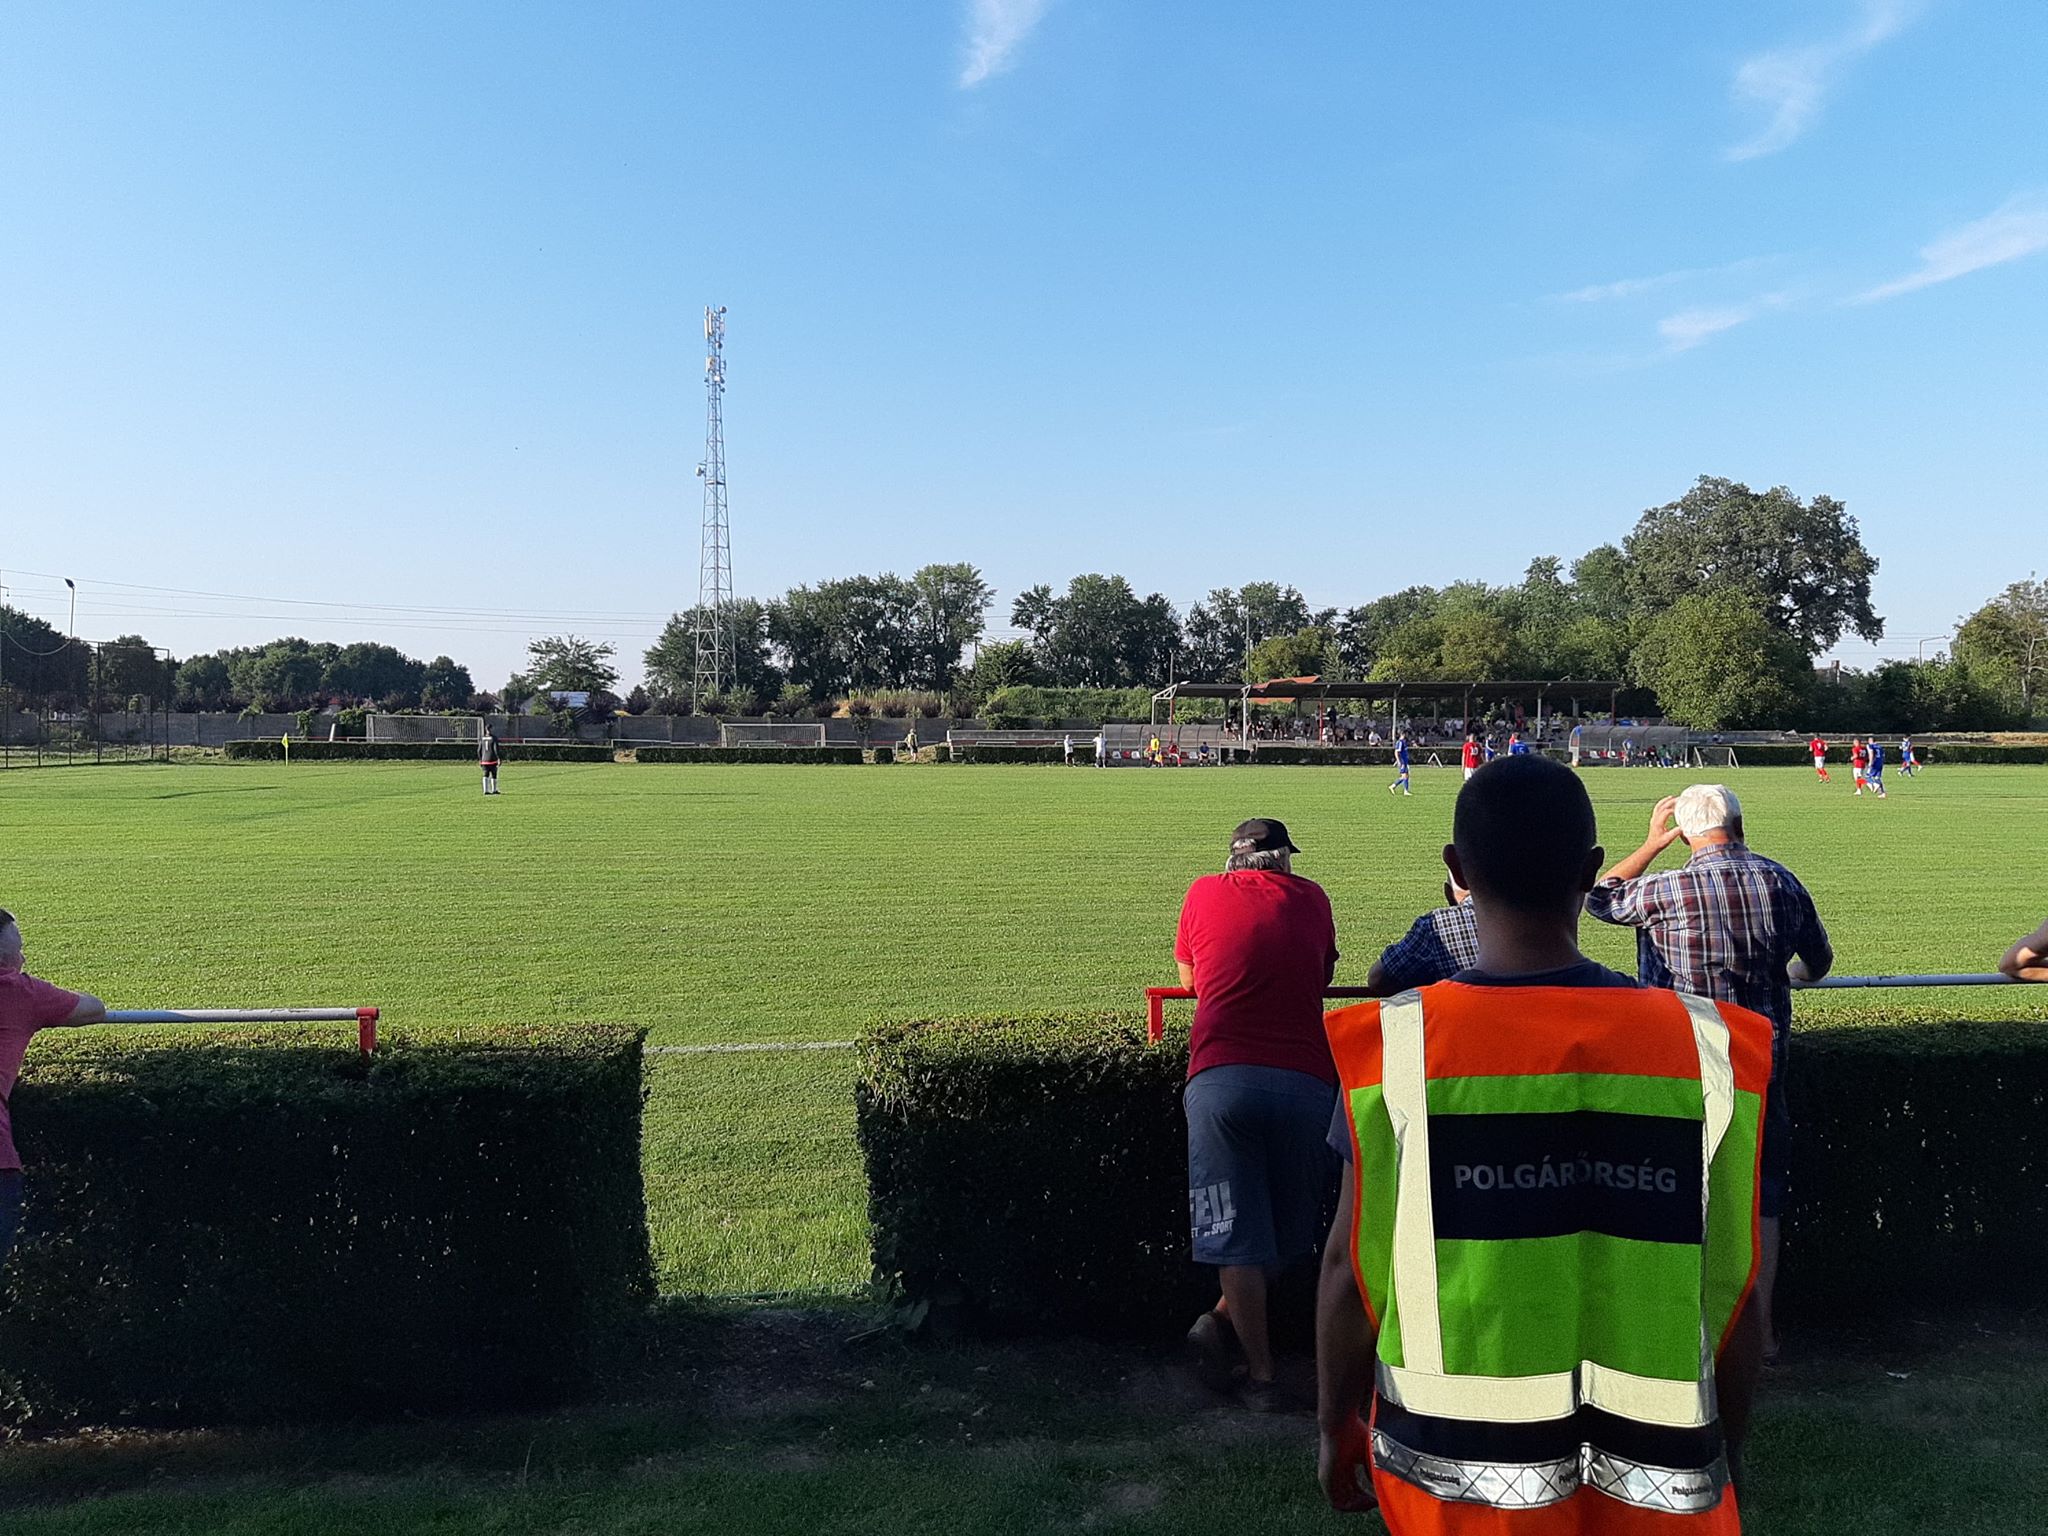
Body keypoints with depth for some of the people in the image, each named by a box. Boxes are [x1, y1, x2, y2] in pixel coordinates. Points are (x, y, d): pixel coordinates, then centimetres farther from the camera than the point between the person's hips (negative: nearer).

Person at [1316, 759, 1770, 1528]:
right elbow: (1733, 1282, -2)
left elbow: (1352, 1265, -6)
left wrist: (1335, 1424, 9)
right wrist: (1727, 1453, 14)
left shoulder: (1396, 1044, -13)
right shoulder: (1708, 1047, -9)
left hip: (1459, 1470, -1)